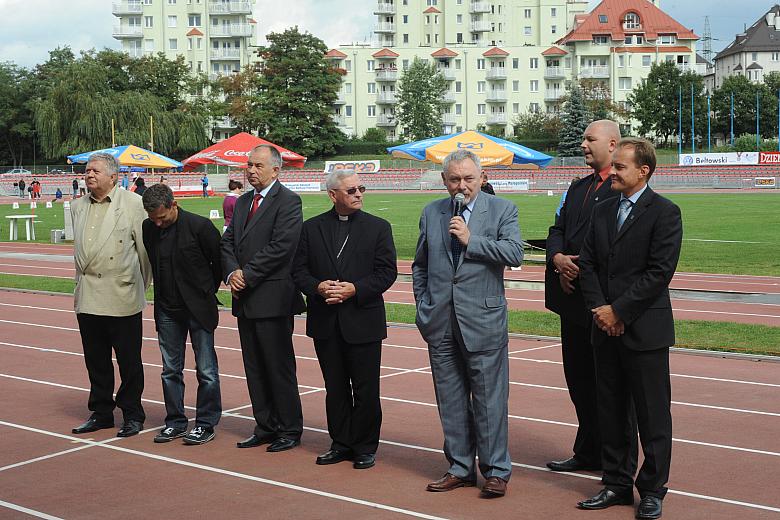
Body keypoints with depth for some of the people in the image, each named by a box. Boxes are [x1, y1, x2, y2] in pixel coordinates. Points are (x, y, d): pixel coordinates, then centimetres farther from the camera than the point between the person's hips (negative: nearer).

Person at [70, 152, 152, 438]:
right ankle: (101, 412, 24)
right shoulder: (77, 206, 12)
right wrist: (81, 283, 17)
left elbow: (145, 248, -2)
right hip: (87, 297, 5)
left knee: (129, 360, 2)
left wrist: (143, 286, 2)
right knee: (96, 360, 12)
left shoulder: (133, 204, -6)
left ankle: (132, 415, 13)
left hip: (122, 297, -5)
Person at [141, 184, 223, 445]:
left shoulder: (199, 226, -14)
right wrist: (162, 294, 12)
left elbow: (220, 261, -3)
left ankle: (206, 424, 11)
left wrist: (208, 291, 4)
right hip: (167, 309, 5)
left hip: (198, 308, -4)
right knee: (171, 369, 10)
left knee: (206, 370, 1)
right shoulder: (147, 228, 0)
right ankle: (175, 422, 21)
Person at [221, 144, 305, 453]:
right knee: (254, 369, 13)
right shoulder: (243, 202, 16)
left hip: (273, 299, -8)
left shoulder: (288, 202, -9)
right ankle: (265, 427, 23)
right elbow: (228, 242, 14)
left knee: (280, 368, -1)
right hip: (246, 300, 8)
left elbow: (281, 246, -18)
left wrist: (247, 274, -16)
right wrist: (232, 272, -5)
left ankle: (290, 430, 10)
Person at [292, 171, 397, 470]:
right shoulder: (312, 228, 7)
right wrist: (318, 287, -15)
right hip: (325, 322, 2)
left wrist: (355, 289, -16)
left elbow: (386, 272, -4)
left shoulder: (378, 227, 1)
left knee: (365, 389, 3)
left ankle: (365, 447, 15)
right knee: (335, 387, 11)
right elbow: (299, 269, 5)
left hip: (363, 321, -2)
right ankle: (341, 443, 22)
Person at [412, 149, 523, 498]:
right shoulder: (431, 213, 11)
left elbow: (515, 253, -13)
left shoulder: (502, 209, 0)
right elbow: (420, 265, 18)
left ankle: (496, 471, 12)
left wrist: (471, 239, -16)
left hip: (482, 321, -4)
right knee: (450, 400, 11)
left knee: (489, 399, 1)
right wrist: (423, 307, 11)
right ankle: (460, 468, 22)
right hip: (440, 323, 4)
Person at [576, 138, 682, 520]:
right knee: (609, 411, 12)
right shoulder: (603, 211, 12)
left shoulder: (664, 212, -7)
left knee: (652, 415, 2)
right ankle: (616, 484, 24)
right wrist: (599, 309, -4)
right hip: (606, 329, 6)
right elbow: (588, 263, 10)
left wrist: (618, 310, -14)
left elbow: (660, 272, -14)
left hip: (645, 329, -6)